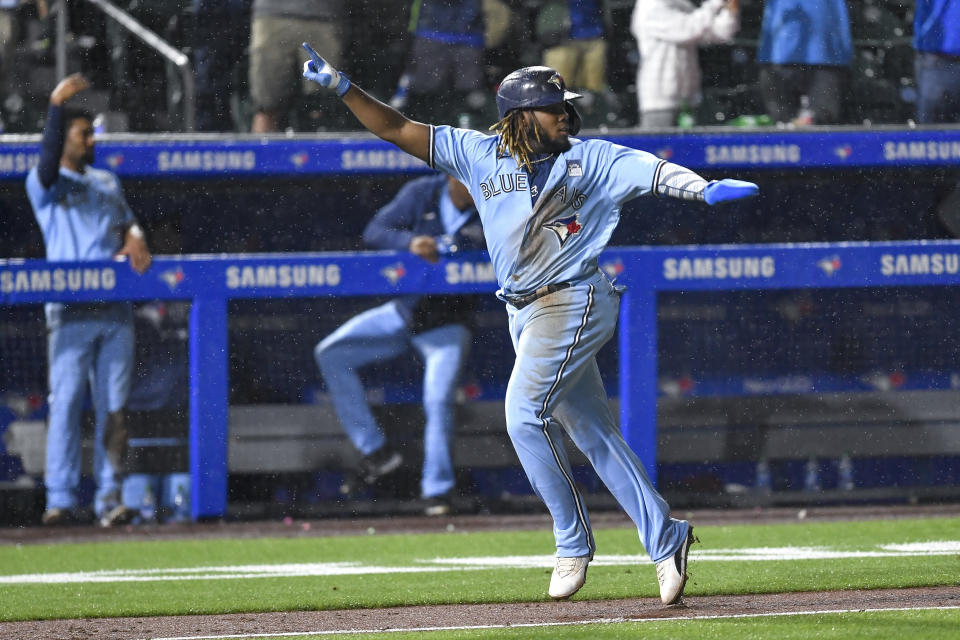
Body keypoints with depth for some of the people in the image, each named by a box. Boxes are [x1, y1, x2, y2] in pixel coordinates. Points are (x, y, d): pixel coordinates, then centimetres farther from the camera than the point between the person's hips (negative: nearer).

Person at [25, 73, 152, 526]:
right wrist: (56, 105, -27)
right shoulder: (45, 184, 4)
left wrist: (134, 239, -8)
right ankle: (61, 500, -7)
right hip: (71, 312, -5)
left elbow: (126, 220, 16)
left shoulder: (106, 182, 23)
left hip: (116, 311, 5)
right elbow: (48, 161, -16)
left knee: (113, 407, 1)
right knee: (66, 404, -8)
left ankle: (109, 498, 2)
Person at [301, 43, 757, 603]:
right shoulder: (480, 155, 7)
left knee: (526, 415, -16)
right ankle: (665, 540, 10)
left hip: (573, 302, -5)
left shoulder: (588, 158, -3)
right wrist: (343, 87, -2)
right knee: (593, 431, 5)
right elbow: (399, 130, 7)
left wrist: (705, 189, -34)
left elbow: (651, 170, -16)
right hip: (527, 314, 5)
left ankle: (573, 541, -4)